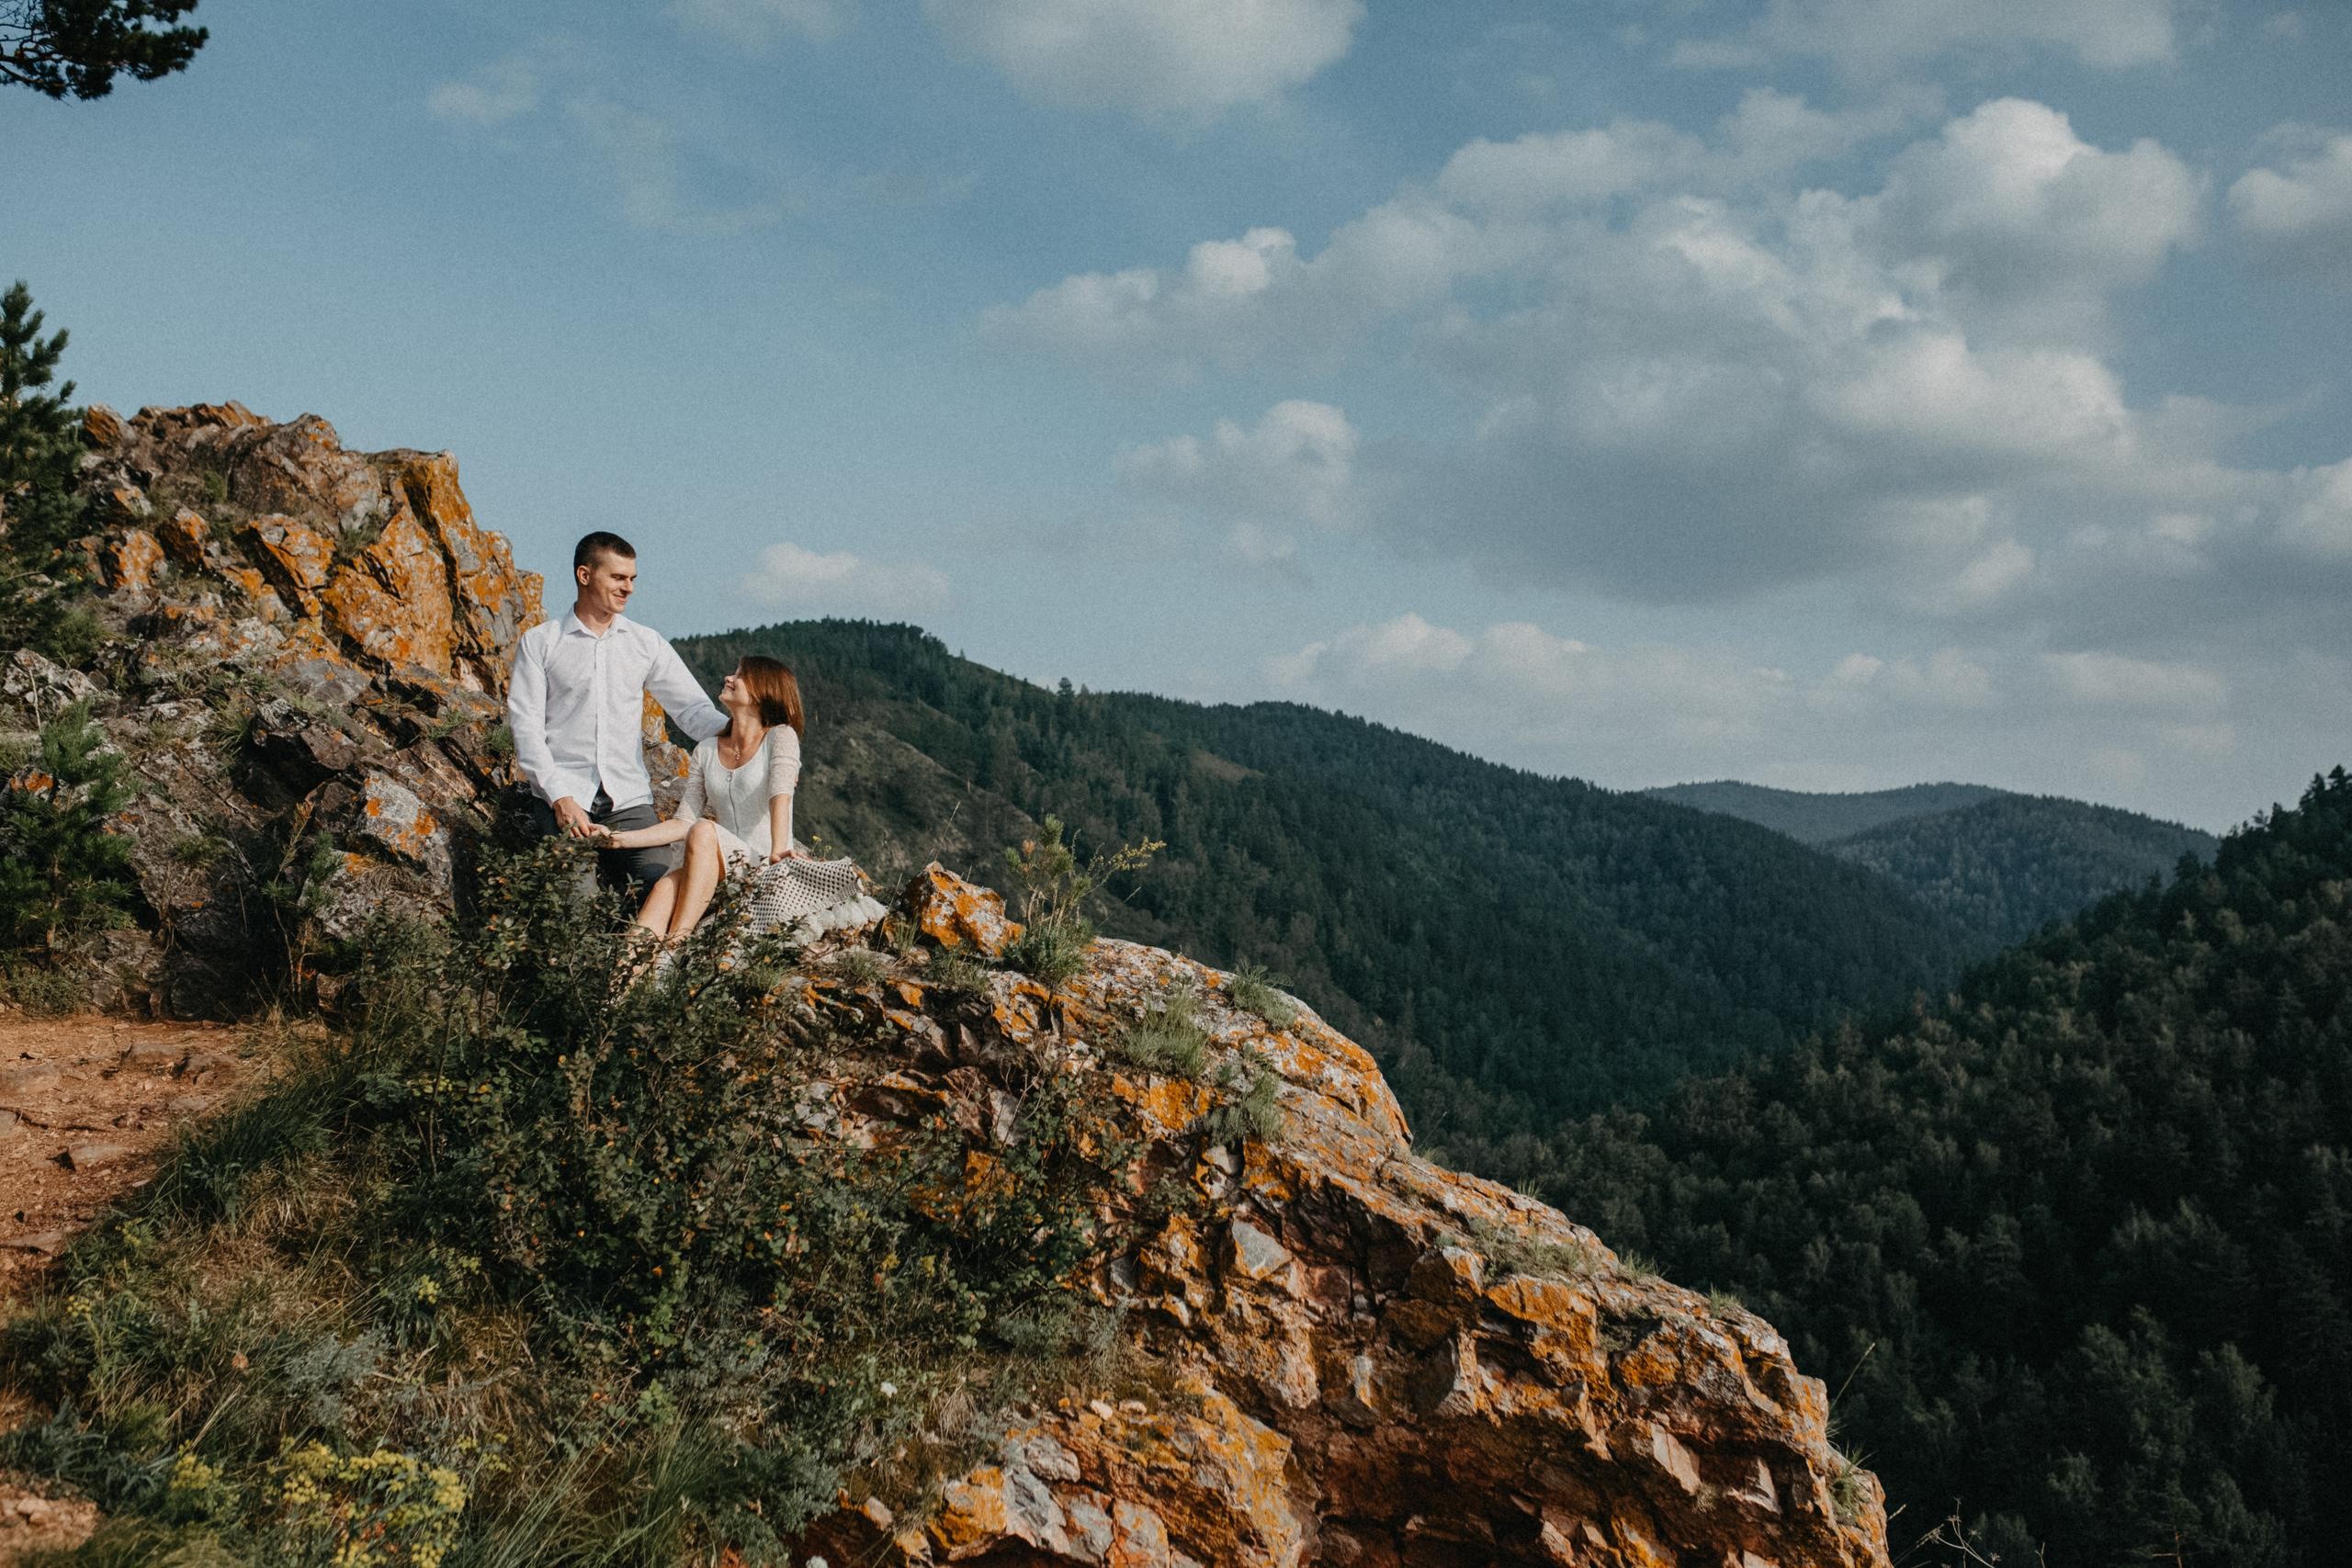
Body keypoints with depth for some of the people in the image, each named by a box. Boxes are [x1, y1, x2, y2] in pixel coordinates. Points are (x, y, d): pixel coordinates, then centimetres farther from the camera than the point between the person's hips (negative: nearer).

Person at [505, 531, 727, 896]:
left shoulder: (647, 644, 13)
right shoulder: (539, 643, 6)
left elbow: (692, 708, 8)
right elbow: (525, 725, 0)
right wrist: (560, 798, -12)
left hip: (629, 799, 3)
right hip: (562, 798, -2)